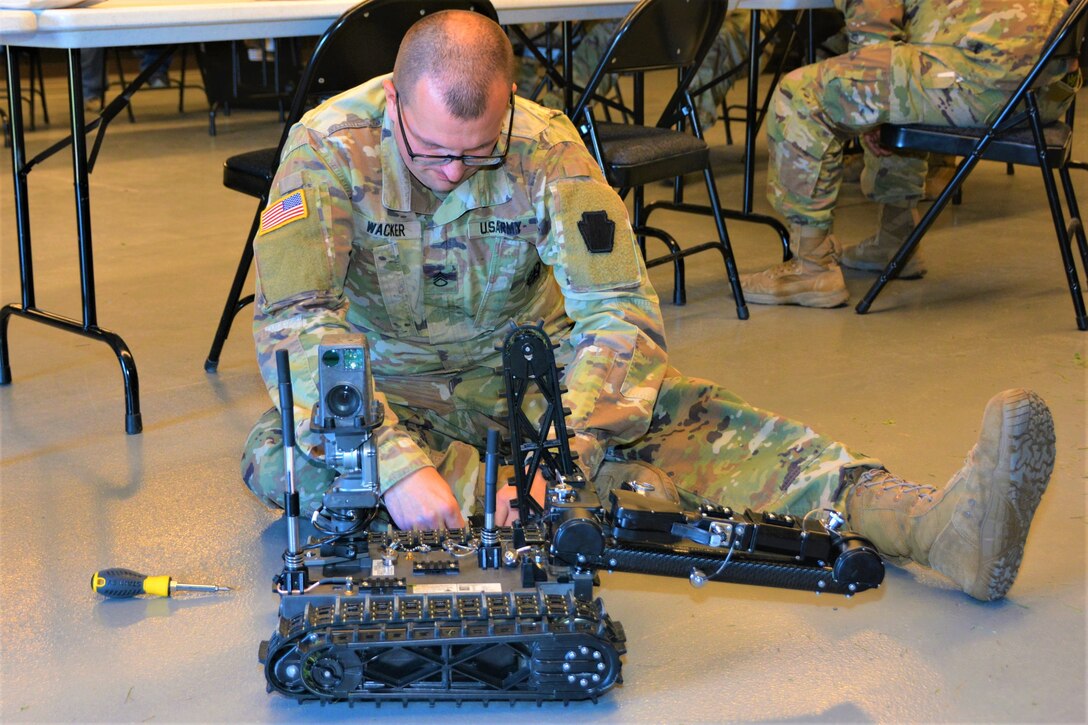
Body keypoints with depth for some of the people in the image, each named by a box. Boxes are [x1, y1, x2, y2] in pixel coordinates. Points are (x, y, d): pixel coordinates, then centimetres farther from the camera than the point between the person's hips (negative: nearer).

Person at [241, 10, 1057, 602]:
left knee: (682, 413, -25)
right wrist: (396, 464, -45)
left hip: (525, 369, 1)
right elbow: (292, 318, -31)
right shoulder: (332, 145, -23)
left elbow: (622, 310, -24)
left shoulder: (548, 148, -20)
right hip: (390, 383, 0)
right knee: (278, 454, -32)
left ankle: (937, 525, -43)